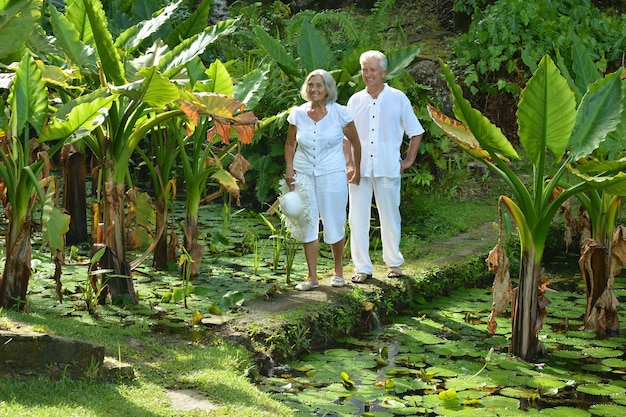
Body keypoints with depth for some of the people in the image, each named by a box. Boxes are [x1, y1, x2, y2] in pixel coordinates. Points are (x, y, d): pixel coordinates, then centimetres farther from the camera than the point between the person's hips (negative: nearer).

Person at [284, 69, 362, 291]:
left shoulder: (340, 113, -4)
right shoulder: (297, 113, 3)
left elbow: (355, 142, 6)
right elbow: (290, 144, 14)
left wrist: (357, 171, 9)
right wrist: (289, 169, 2)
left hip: (332, 175, -2)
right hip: (304, 175, 2)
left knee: (334, 225, 3)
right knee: (307, 225, 2)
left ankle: (338, 271, 23)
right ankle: (312, 277, 9)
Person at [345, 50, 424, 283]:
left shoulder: (398, 99, 2)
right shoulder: (355, 100, 9)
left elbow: (416, 132, 9)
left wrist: (409, 160, 4)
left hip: (388, 168, -2)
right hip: (359, 168, 2)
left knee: (390, 216, 6)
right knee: (357, 218, 0)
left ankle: (394, 263, 22)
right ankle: (362, 267, 7)